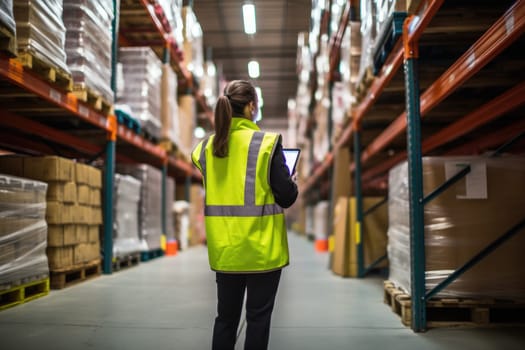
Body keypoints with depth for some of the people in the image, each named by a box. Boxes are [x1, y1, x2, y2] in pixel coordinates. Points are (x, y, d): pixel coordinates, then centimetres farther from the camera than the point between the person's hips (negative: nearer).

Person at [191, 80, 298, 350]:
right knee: (258, 317, 8)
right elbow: (286, 197, -10)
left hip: (224, 247, 5)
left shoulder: (207, 146, 3)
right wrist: (293, 185, 11)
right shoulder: (267, 143, -12)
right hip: (261, 247, -4)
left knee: (225, 316, 15)